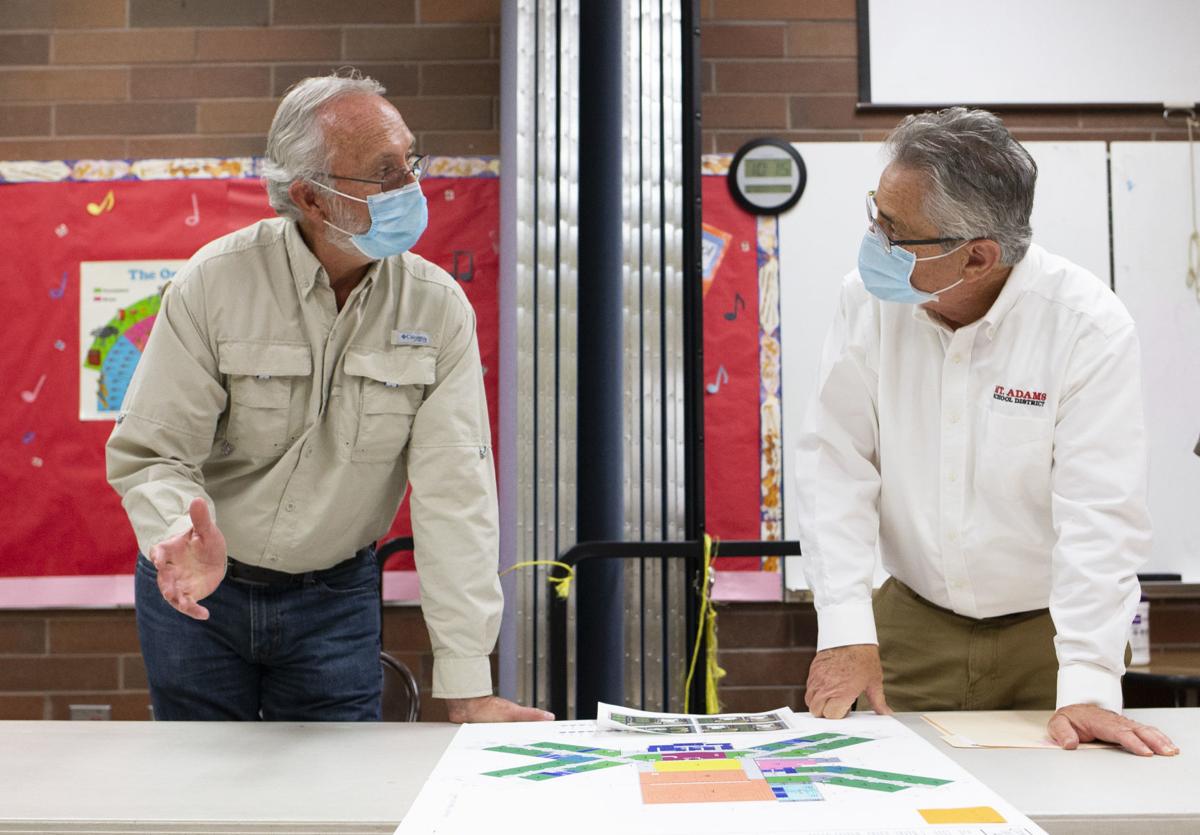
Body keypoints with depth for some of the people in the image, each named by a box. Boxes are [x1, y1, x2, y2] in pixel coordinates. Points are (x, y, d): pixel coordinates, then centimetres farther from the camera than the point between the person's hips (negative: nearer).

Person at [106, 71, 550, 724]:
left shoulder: (438, 308, -12)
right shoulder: (215, 283, -16)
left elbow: (453, 488, -18)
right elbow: (151, 453, -15)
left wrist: (468, 687, -23)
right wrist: (183, 543, -39)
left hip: (336, 597, 1)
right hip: (201, 593, 0)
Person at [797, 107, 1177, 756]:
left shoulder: (1090, 327, -16)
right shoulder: (868, 301, -8)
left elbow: (1098, 516, -20)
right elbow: (837, 466, -9)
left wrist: (1087, 688, -27)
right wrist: (846, 633, -17)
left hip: (1047, 632, -2)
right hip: (912, 627, 2)